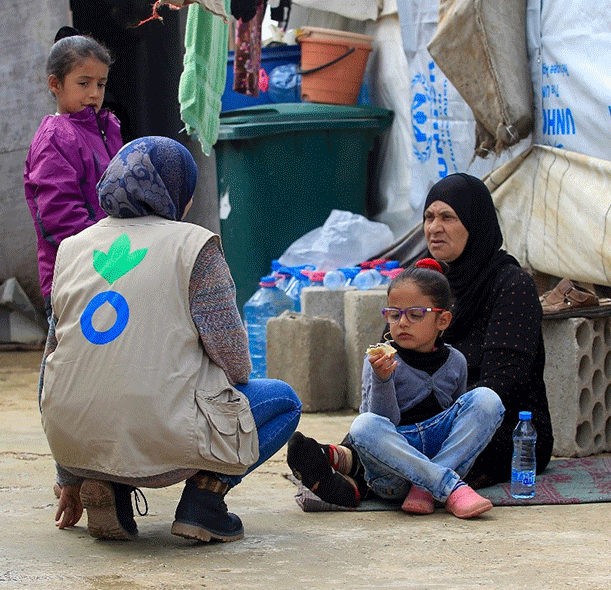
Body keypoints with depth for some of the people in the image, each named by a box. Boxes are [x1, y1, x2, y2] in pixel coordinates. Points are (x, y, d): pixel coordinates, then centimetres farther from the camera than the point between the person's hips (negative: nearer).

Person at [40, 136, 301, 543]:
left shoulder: (72, 249, 14)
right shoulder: (194, 246, -1)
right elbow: (231, 355, -5)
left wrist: (71, 479, 27)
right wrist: (229, 404, 21)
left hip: (73, 440, 5)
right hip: (162, 440, -5)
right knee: (284, 401, 19)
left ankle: (105, 485, 12)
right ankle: (204, 495, -1)